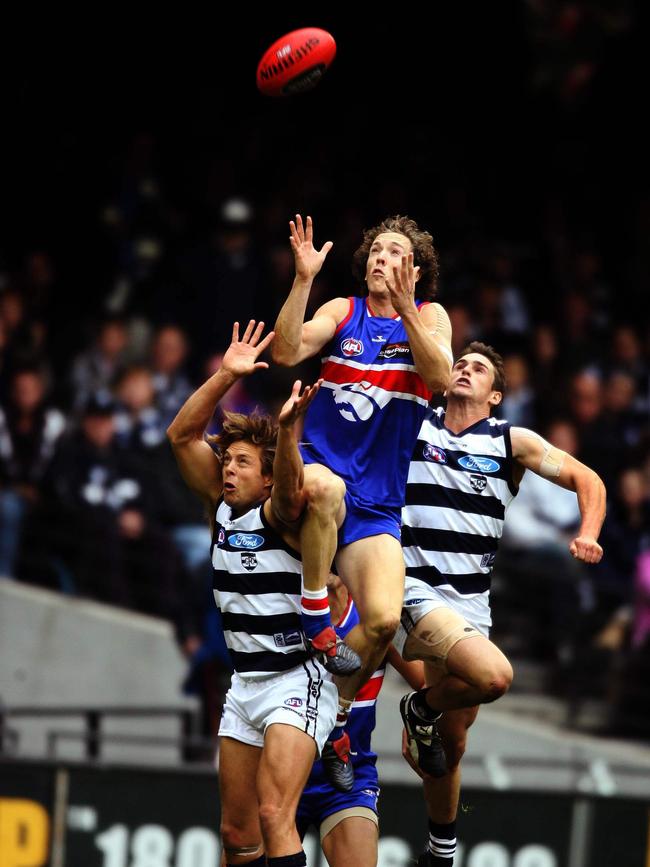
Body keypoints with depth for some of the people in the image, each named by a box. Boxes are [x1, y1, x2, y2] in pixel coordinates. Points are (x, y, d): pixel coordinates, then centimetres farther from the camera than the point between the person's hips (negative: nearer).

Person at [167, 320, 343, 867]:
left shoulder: (279, 516, -10)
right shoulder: (222, 508, 7)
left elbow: (289, 488, -33)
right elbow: (182, 435, 3)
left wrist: (287, 428, -51)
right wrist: (226, 376, -8)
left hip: (298, 679, -8)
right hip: (244, 681, 8)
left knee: (273, 816, -22)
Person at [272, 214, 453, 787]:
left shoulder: (429, 316, 9)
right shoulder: (342, 312, 9)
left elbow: (440, 379, -11)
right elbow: (287, 352, -8)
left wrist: (404, 307, -21)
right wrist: (303, 280, -17)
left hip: (379, 502, 1)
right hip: (317, 462, -1)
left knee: (384, 619, -18)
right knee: (325, 486, -41)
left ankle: (336, 714, 8)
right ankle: (315, 612, -21)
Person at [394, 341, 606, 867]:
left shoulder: (512, 443, 7)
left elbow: (586, 480, 8)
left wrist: (588, 535, -10)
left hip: (471, 604, 4)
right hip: (416, 591, -3)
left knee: (452, 744, 12)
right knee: (493, 675, -31)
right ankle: (422, 710, 1)